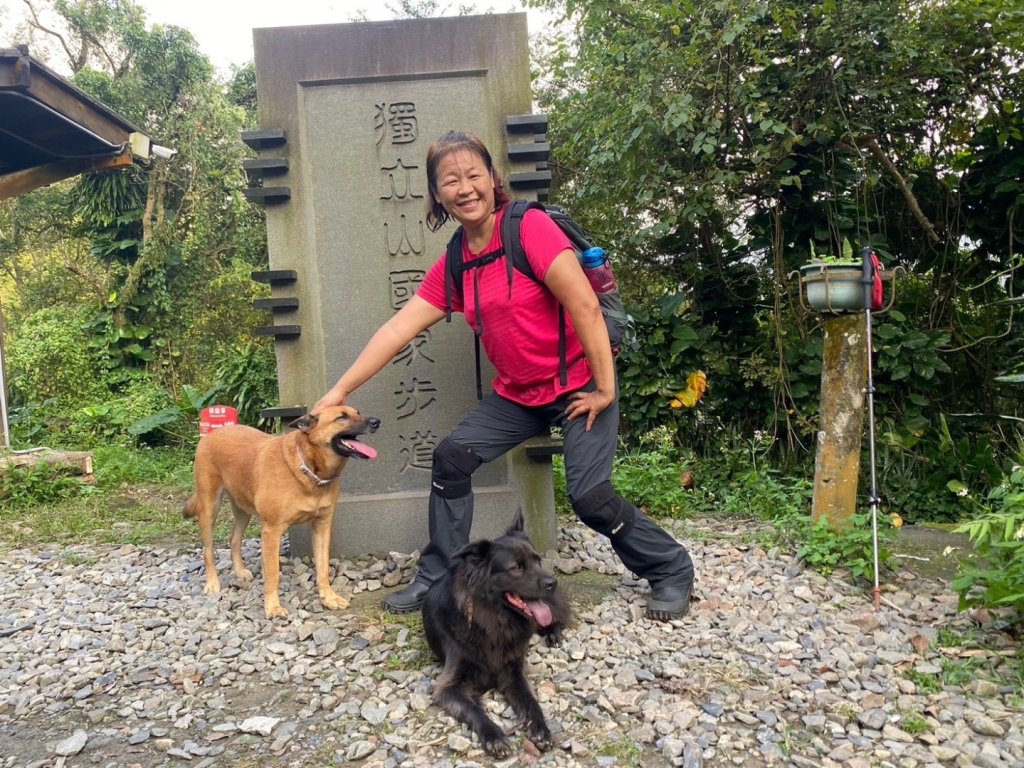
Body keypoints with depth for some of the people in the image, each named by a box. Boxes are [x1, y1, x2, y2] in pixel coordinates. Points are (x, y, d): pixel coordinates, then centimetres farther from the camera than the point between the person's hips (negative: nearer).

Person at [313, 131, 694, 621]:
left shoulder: (530, 228, -18)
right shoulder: (452, 265, 2)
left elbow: (585, 306, -21)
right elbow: (398, 329, 2)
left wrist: (605, 388, -19)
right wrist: (341, 390, 1)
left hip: (579, 386, -6)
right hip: (518, 394, 6)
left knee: (589, 496, -13)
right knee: (451, 458, -3)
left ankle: (672, 571, 13)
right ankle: (436, 578, 13)